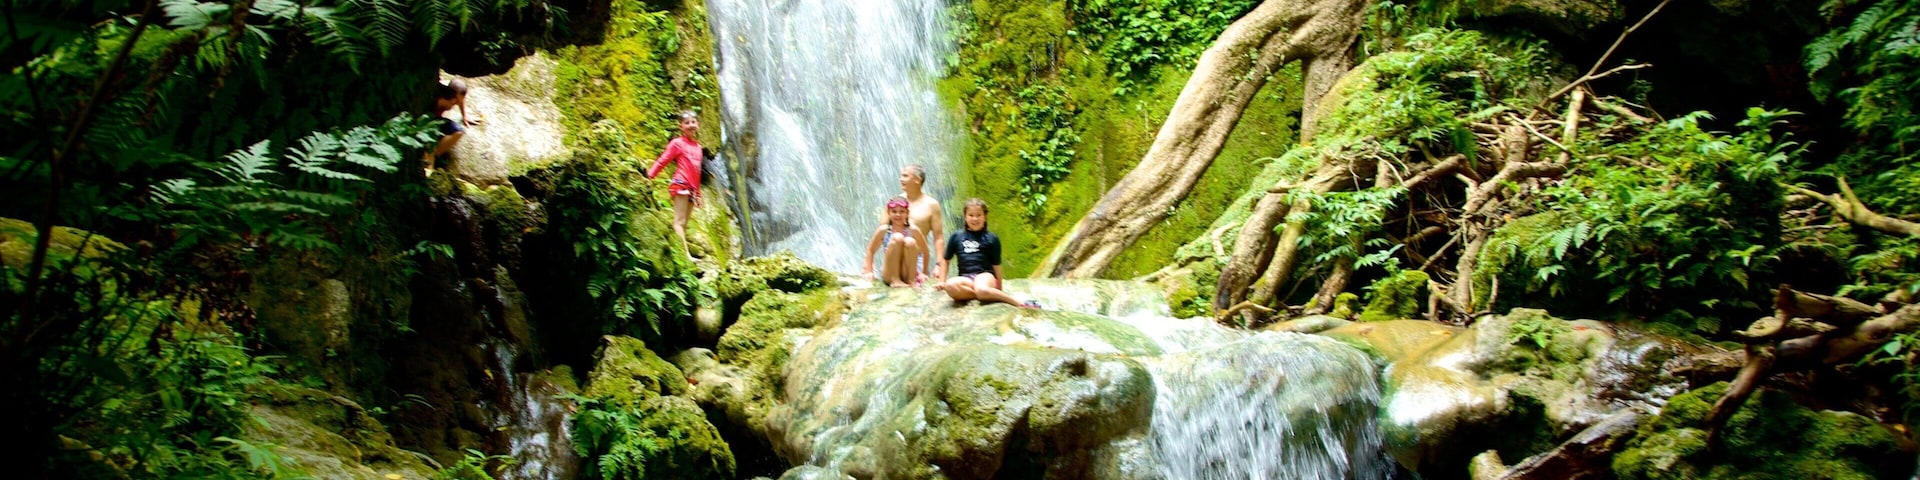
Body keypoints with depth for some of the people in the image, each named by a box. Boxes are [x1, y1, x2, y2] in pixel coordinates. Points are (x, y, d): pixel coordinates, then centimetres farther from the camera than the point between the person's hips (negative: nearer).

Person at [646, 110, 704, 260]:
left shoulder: (698, 147, 17)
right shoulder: (677, 143, 0)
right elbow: (662, 161, -4)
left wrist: (698, 193, 19)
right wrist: (649, 176, -14)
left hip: (692, 188, 7)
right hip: (680, 185, -7)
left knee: (684, 222, 5)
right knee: (679, 221, -11)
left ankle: (685, 253, 4)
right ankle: (685, 253, -19)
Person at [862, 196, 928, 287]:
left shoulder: (913, 230, -3)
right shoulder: (883, 230, -2)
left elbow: (925, 252, 5)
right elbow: (871, 250, 8)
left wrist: (923, 273, 5)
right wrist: (869, 271, 4)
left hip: (908, 274, 0)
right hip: (888, 275, 0)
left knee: (910, 242, -25)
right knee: (897, 237, -23)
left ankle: (911, 280, -16)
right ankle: (895, 280, -20)